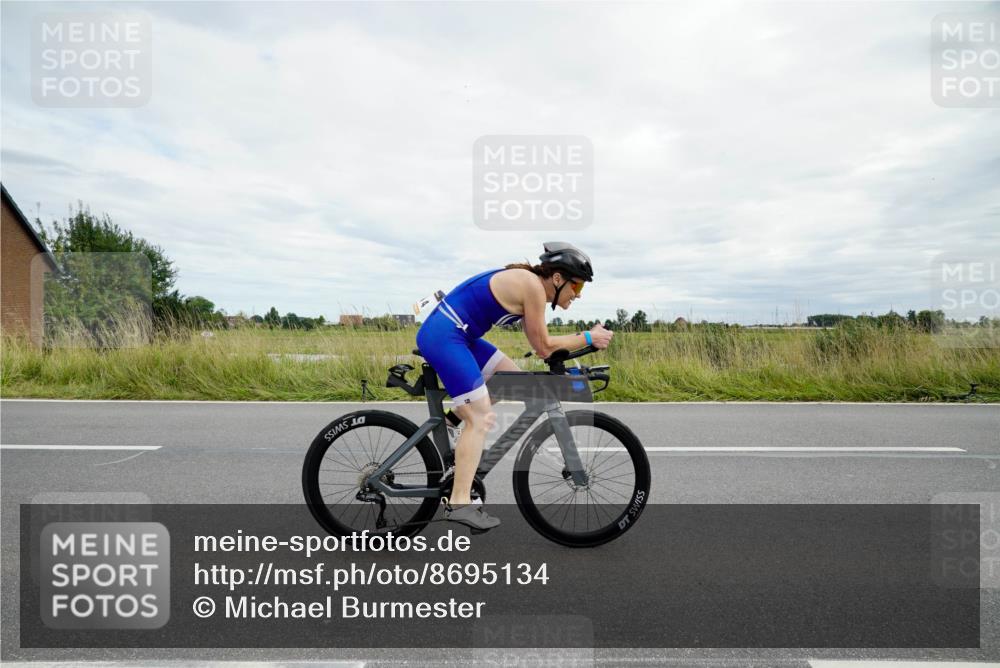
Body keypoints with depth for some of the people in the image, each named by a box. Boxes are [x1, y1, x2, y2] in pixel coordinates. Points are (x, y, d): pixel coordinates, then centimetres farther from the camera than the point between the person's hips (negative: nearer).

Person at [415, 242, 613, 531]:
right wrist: (589, 338, -1)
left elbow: (538, 344, 17)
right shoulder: (533, 286, -14)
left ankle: (459, 415, 17)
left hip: (456, 335, 10)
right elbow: (544, 347, -9)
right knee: (481, 419, -9)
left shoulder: (529, 283, 14)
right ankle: (459, 504, -4)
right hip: (443, 337, -10)